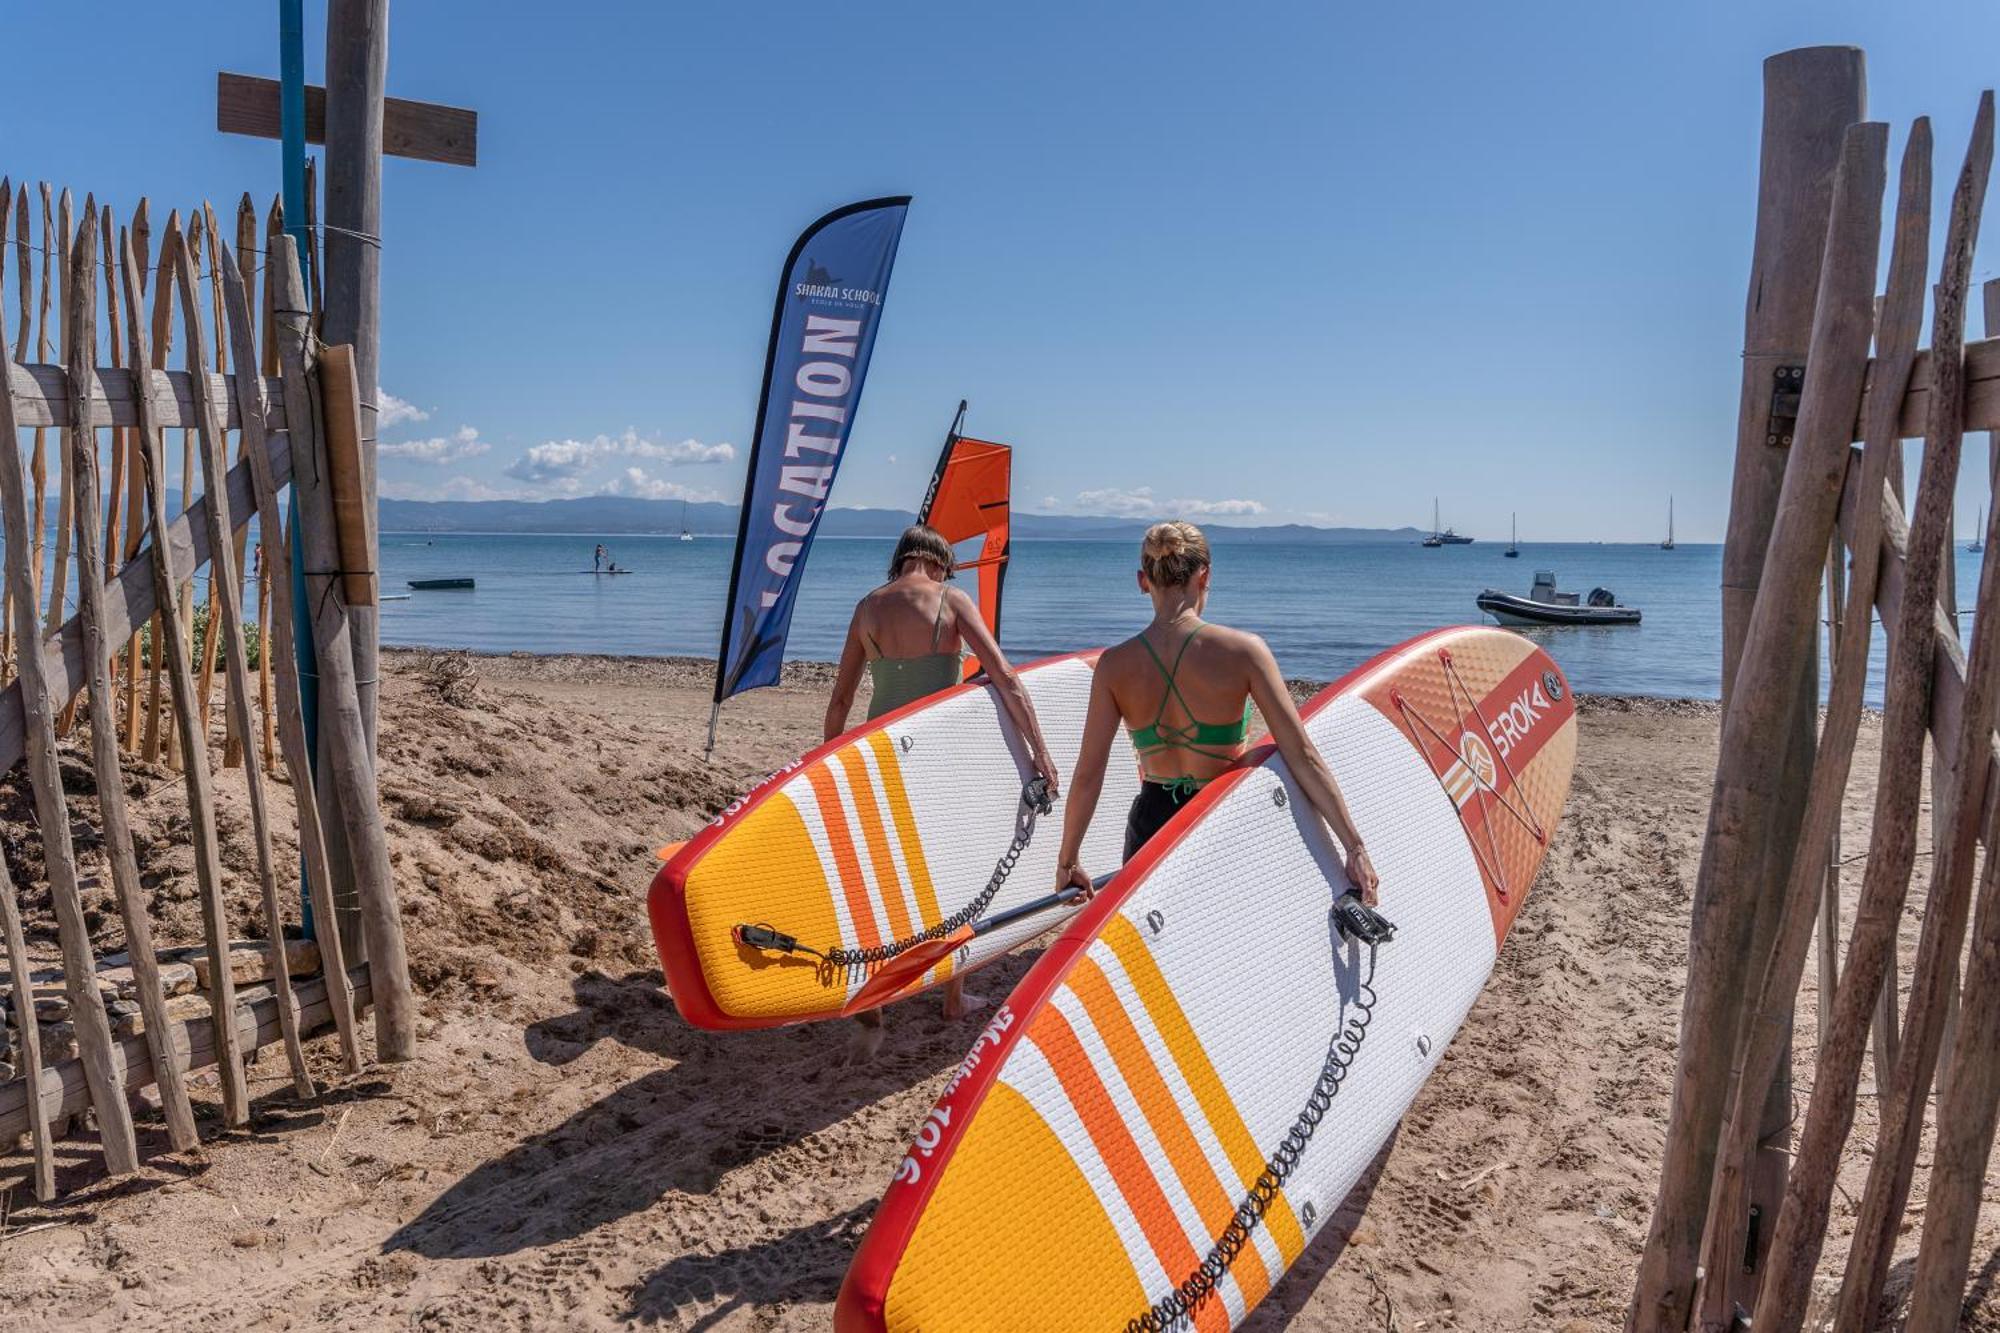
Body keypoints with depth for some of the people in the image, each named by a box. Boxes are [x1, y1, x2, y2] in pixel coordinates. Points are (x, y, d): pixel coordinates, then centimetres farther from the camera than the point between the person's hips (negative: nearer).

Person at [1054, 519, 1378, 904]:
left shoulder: (1115, 665, -7)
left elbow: (1087, 774, -4)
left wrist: (1067, 862, 7)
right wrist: (1355, 847, -9)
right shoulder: (1243, 650, -12)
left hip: (1151, 828, 2)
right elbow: (1303, 757, -14)